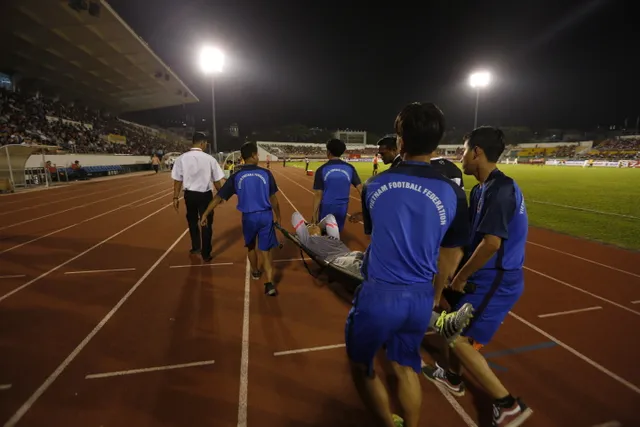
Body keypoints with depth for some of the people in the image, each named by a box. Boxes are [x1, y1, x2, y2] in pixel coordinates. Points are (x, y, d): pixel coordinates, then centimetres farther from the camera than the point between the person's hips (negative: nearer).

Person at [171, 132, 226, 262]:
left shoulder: (182, 158, -7)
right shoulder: (209, 158, -9)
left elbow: (177, 180, -4)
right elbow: (217, 180, -3)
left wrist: (176, 197, 6)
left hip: (190, 194, 2)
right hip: (205, 195, -2)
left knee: (192, 221, 22)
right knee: (206, 223, 10)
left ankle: (196, 247, 40)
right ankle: (206, 254, 18)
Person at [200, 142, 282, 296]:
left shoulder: (236, 176, -3)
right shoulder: (265, 173, -5)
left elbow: (219, 197, 0)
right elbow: (273, 198, -1)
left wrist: (205, 214, 8)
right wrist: (277, 215, 13)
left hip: (249, 217, 1)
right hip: (266, 216, -1)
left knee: (251, 247, 25)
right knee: (265, 250, 4)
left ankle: (255, 272, 45)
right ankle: (270, 283, -6)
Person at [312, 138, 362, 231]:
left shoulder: (322, 170, -8)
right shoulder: (350, 168, -2)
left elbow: (318, 194, -10)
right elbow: (361, 189, -5)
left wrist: (314, 214, -5)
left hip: (326, 207, -2)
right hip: (342, 208, 2)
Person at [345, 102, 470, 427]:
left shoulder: (374, 185, -5)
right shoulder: (452, 193, -6)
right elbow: (447, 258, 4)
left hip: (378, 294, -2)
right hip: (420, 298, 3)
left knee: (361, 366, 23)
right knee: (405, 367, 27)